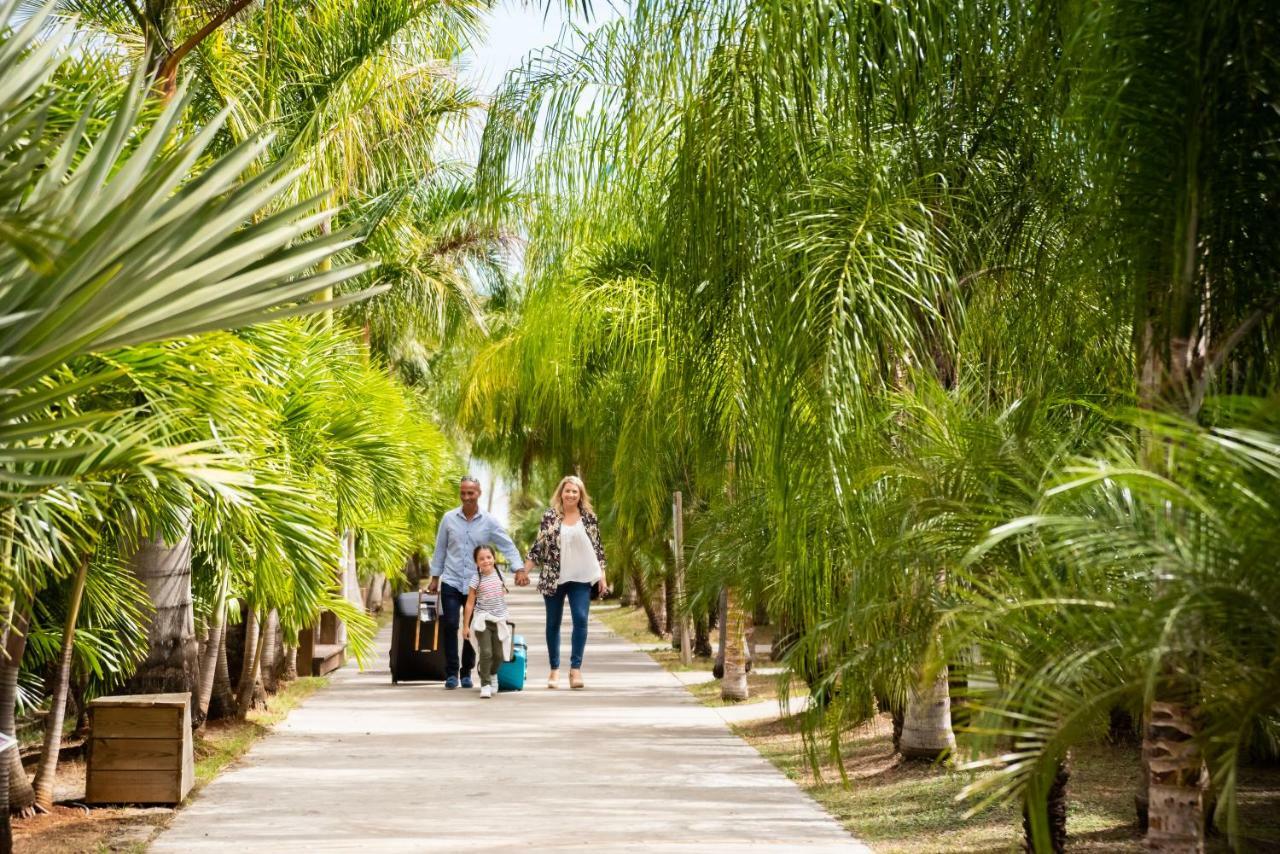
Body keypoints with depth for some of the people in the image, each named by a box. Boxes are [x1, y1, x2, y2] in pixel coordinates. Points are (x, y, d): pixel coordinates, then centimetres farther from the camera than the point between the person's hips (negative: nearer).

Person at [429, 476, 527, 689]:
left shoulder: (489, 522, -2)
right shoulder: (449, 518, 1)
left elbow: (508, 546, -5)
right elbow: (440, 549, 8)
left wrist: (519, 569, -19)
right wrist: (435, 577, 9)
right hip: (451, 582, 0)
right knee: (450, 625, -10)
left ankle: (466, 672, 20)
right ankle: (451, 673, -1)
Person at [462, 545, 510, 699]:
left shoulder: (498, 574, 4)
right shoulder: (476, 579, -9)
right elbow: (470, 603, -6)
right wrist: (465, 625, -6)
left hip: (498, 620, 4)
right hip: (482, 620, -4)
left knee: (498, 654, 8)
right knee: (486, 652, -12)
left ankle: (493, 675, 36)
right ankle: (485, 684, -1)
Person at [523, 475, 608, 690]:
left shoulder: (589, 517, 4)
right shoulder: (550, 516, 2)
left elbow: (597, 548, 8)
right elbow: (538, 546, 3)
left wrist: (602, 576, 4)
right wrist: (523, 571, -2)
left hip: (581, 578, 0)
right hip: (554, 578, 0)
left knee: (580, 619, -11)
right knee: (553, 623, 7)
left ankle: (576, 668, -7)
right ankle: (554, 669, 17)